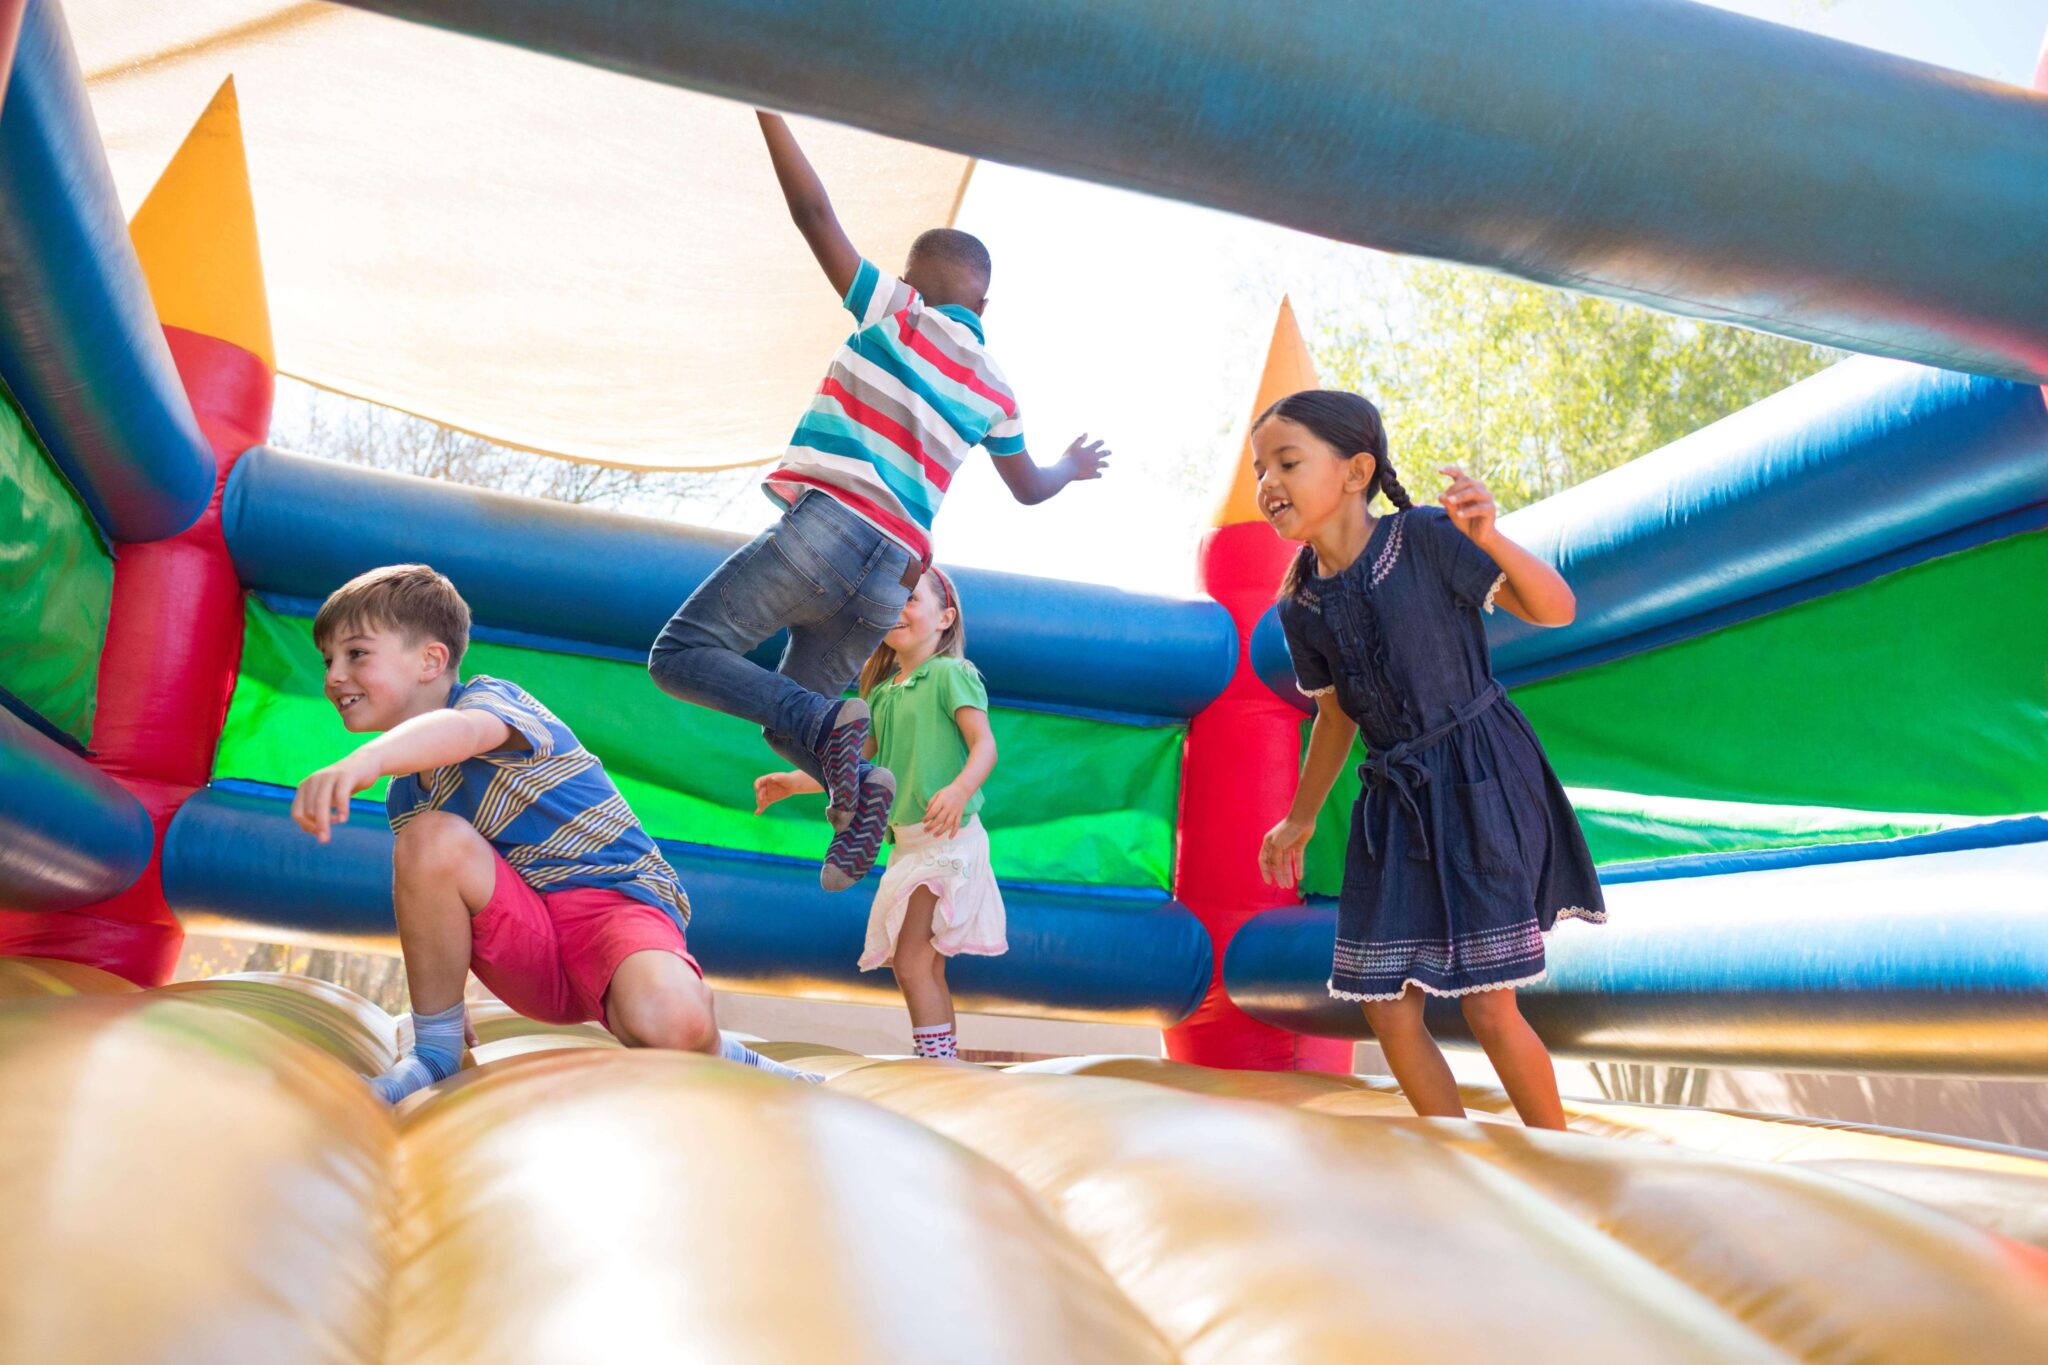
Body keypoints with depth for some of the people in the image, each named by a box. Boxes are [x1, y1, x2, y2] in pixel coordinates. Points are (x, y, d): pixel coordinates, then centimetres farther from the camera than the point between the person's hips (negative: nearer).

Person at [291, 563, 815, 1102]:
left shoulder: (492, 697, -8)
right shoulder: (404, 793, 15)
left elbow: (464, 729, -35)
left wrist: (366, 759, -55)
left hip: (615, 901, -6)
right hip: (529, 956, 6)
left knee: (670, 1021, -39)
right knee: (430, 835, -22)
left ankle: (718, 1060, 0)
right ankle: (434, 1055, -5)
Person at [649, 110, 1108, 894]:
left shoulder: (895, 314, 7)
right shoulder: (995, 394, 20)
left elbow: (815, 216, 1)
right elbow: (1029, 489, 34)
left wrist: (770, 112, 9)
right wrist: (1073, 468, 56)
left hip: (828, 527, -6)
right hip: (889, 582, 6)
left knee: (683, 654, -6)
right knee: (788, 716, 20)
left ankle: (828, 724, -26)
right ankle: (856, 780, -10)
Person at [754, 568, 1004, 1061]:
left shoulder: (950, 674, -7)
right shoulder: (882, 692, 15)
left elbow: (984, 743, -17)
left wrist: (959, 789, -36)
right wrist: (794, 782, 17)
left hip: (947, 838, -8)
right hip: (906, 839, 8)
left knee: (911, 961, -13)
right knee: (925, 967, 12)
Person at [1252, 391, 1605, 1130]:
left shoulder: (1423, 540, -15)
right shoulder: (1301, 608, 1)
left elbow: (1556, 609, -15)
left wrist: (1491, 540, -33)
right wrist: (1300, 819, 23)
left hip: (1481, 783, -5)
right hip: (1395, 800, 6)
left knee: (1489, 1009, -3)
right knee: (1389, 1014, 7)